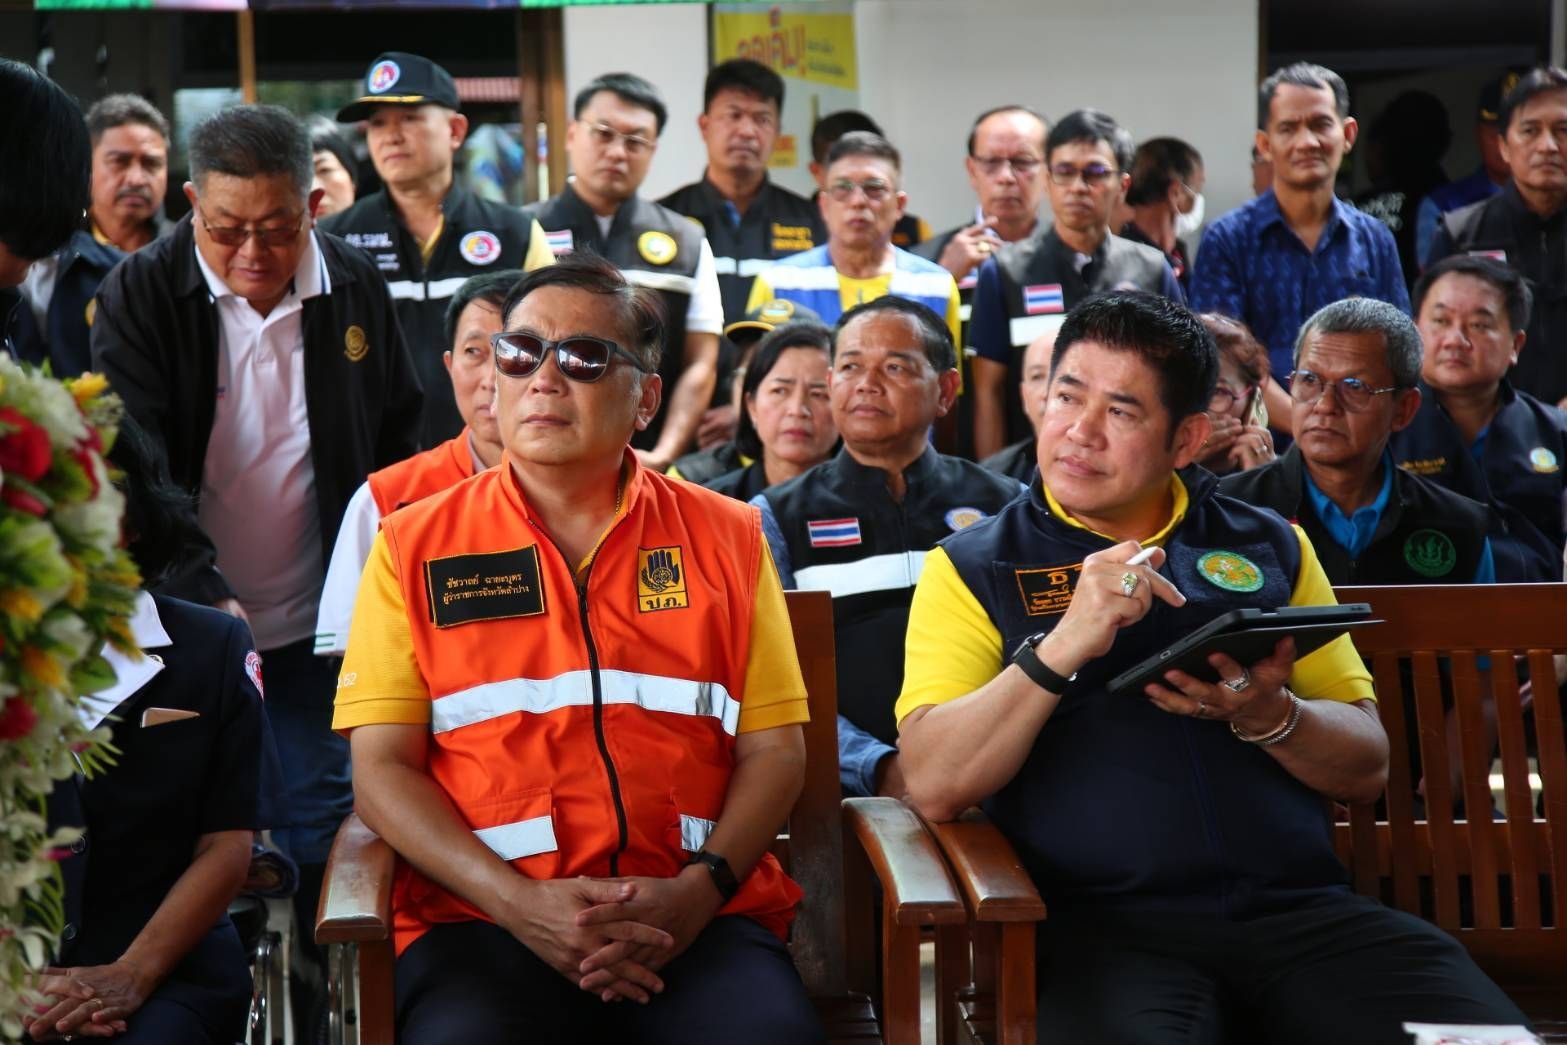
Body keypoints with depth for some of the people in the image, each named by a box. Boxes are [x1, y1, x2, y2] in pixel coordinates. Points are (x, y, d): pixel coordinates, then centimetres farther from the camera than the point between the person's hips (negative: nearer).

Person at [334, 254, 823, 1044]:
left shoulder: (726, 537, 12)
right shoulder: (415, 546, 9)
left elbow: (774, 747, 8)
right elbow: (382, 767, 3)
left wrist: (699, 889, -9)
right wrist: (518, 902, -11)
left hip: (697, 919, 1)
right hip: (483, 921, 0)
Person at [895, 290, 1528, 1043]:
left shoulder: (1268, 547, 16)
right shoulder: (973, 566, 7)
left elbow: (1365, 768, 14)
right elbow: (934, 783, -5)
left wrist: (1268, 716, -7)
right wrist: (1064, 647, -18)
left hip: (1302, 913, 3)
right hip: (1105, 927, -3)